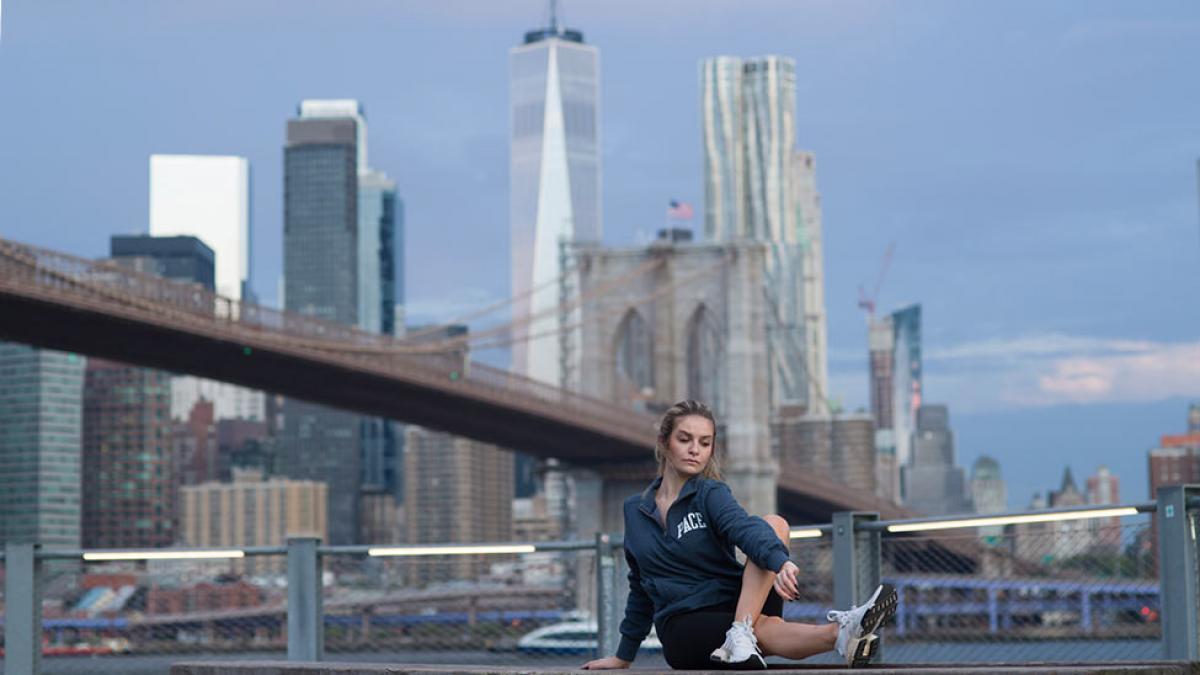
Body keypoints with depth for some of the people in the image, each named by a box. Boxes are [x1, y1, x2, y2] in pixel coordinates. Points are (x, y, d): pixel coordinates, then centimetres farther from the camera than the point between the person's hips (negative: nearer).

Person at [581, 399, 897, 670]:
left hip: (734, 605, 0)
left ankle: (741, 634, -42)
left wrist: (779, 561, -44)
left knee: (774, 523, -25)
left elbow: (745, 527, -22)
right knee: (768, 629, -34)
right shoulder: (635, 510, 11)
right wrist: (623, 657, 26)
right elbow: (641, 590, 22)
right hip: (682, 626, 0)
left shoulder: (710, 493, 2)